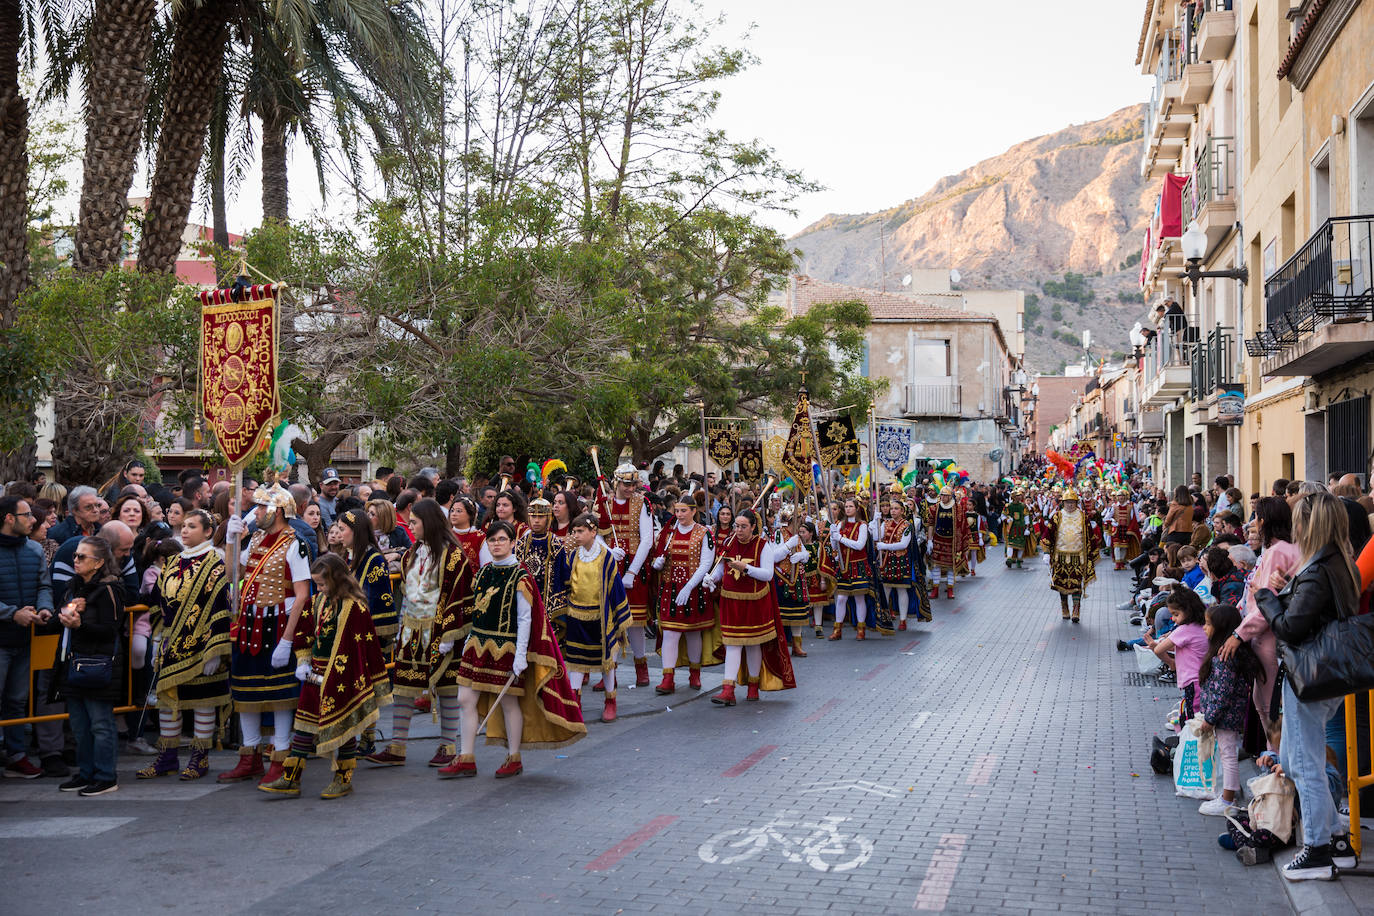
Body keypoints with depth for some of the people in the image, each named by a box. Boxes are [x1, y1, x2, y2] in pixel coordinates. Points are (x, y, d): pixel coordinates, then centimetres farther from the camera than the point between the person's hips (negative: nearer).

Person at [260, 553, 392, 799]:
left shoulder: (354, 607, -15)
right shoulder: (317, 602, 8)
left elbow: (366, 647, -15)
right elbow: (304, 634, 18)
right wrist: (303, 662, 6)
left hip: (342, 678, -7)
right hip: (316, 675, 7)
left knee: (343, 725, 4)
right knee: (304, 723, 7)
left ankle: (344, 779, 17)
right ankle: (290, 780, 11)